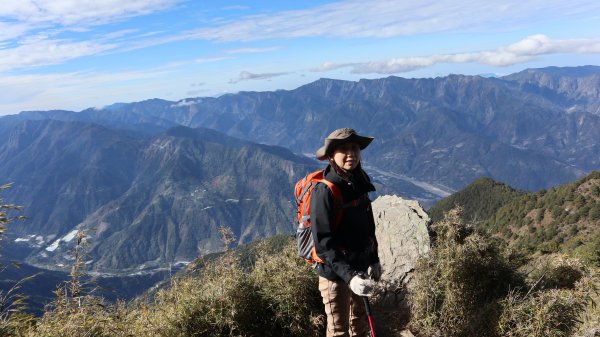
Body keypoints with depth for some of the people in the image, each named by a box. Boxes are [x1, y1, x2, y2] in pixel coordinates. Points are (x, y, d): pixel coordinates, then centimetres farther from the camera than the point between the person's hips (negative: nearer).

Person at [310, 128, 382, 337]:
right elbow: (323, 243, -26)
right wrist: (348, 275, -33)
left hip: (359, 267, 7)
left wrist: (374, 259, 16)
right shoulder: (325, 191, -22)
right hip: (335, 272, -7)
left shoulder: (359, 184, 1)